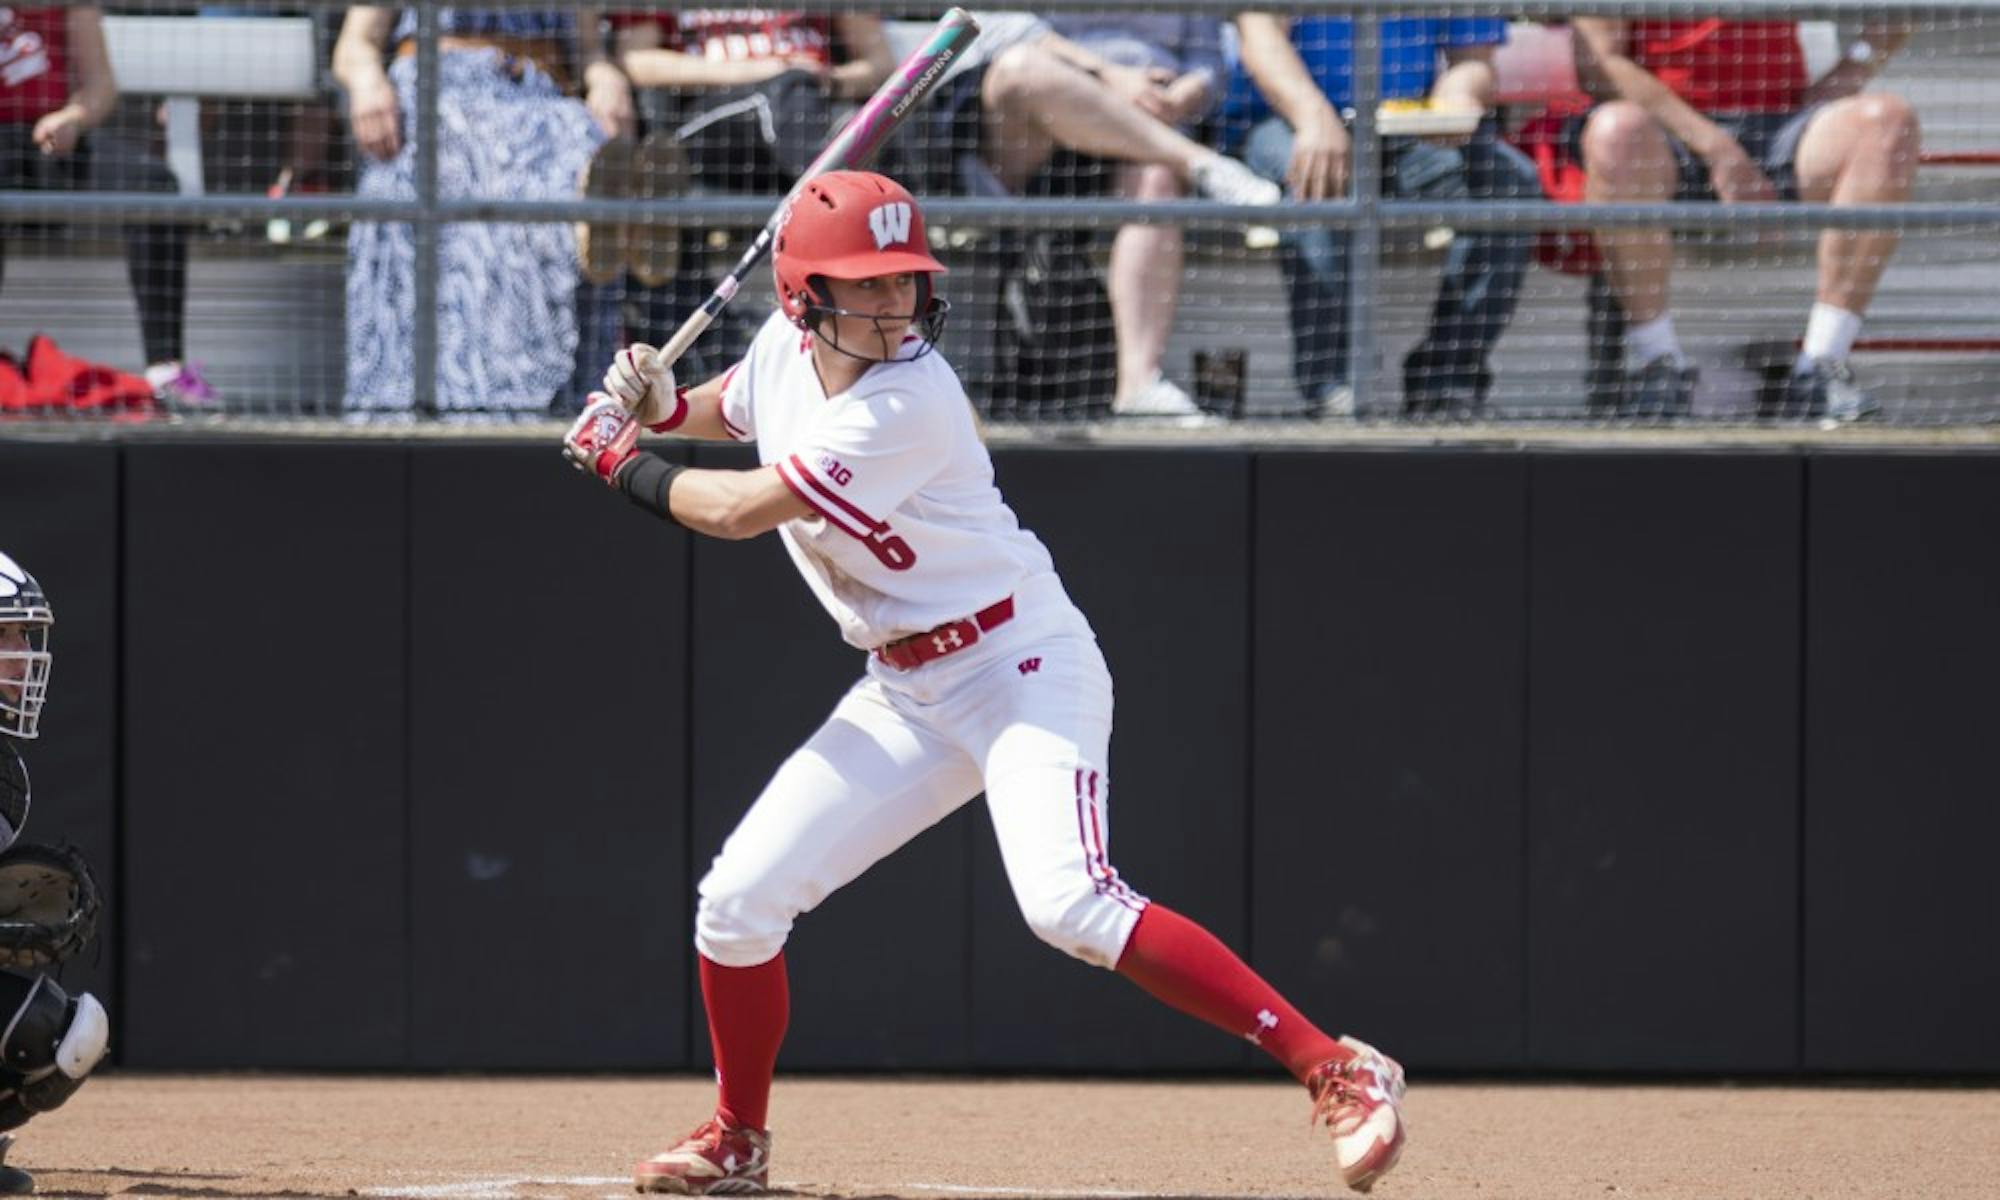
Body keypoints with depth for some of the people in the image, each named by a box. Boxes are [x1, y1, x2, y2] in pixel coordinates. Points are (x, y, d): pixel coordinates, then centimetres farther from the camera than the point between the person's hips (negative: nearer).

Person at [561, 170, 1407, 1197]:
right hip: (905, 696, 8)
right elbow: (732, 407, 26)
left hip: (1024, 667, -8)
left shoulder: (907, 403, -25)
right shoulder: (785, 345, 0)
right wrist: (663, 408, 3)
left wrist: (626, 466, -5)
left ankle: (1337, 1071, -31)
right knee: (738, 900, 4)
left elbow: (740, 511, -22)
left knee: (1068, 903, -30)